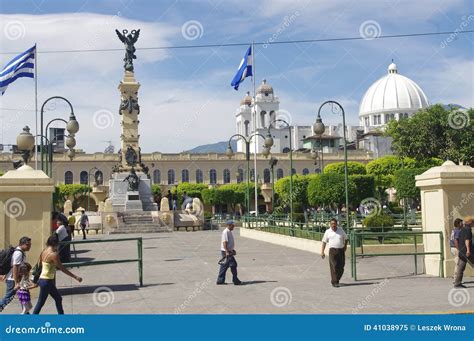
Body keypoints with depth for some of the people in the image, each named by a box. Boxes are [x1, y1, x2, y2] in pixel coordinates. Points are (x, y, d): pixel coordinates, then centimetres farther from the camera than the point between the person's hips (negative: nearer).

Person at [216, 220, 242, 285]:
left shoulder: (229, 231, 16)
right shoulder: (226, 232, -16)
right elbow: (224, 242, -22)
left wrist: (232, 250, 25)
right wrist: (227, 252, -26)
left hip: (229, 251, 10)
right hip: (226, 251, -10)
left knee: (224, 266, 12)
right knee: (233, 264, -7)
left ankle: (220, 280, 16)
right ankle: (235, 280, -1)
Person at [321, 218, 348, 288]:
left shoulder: (341, 230, 8)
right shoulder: (328, 232, 3)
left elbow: (346, 239, 21)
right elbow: (324, 242, 6)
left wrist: (345, 246, 7)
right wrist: (322, 252, 1)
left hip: (341, 250, 2)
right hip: (332, 250, -2)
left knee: (341, 267, 3)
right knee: (334, 267, -7)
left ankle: (336, 280, 23)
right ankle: (334, 282, 0)